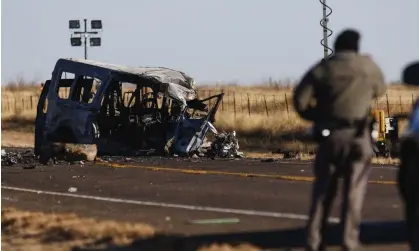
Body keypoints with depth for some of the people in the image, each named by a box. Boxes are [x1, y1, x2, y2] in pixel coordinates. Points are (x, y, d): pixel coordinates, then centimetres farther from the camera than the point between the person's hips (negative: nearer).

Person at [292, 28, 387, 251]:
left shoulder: (322, 69, 0)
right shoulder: (368, 66, 1)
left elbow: (300, 100, -6)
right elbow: (380, 90, 18)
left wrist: (318, 116, 9)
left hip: (329, 135, 1)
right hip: (358, 135, -1)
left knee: (323, 191, 9)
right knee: (353, 193, 2)